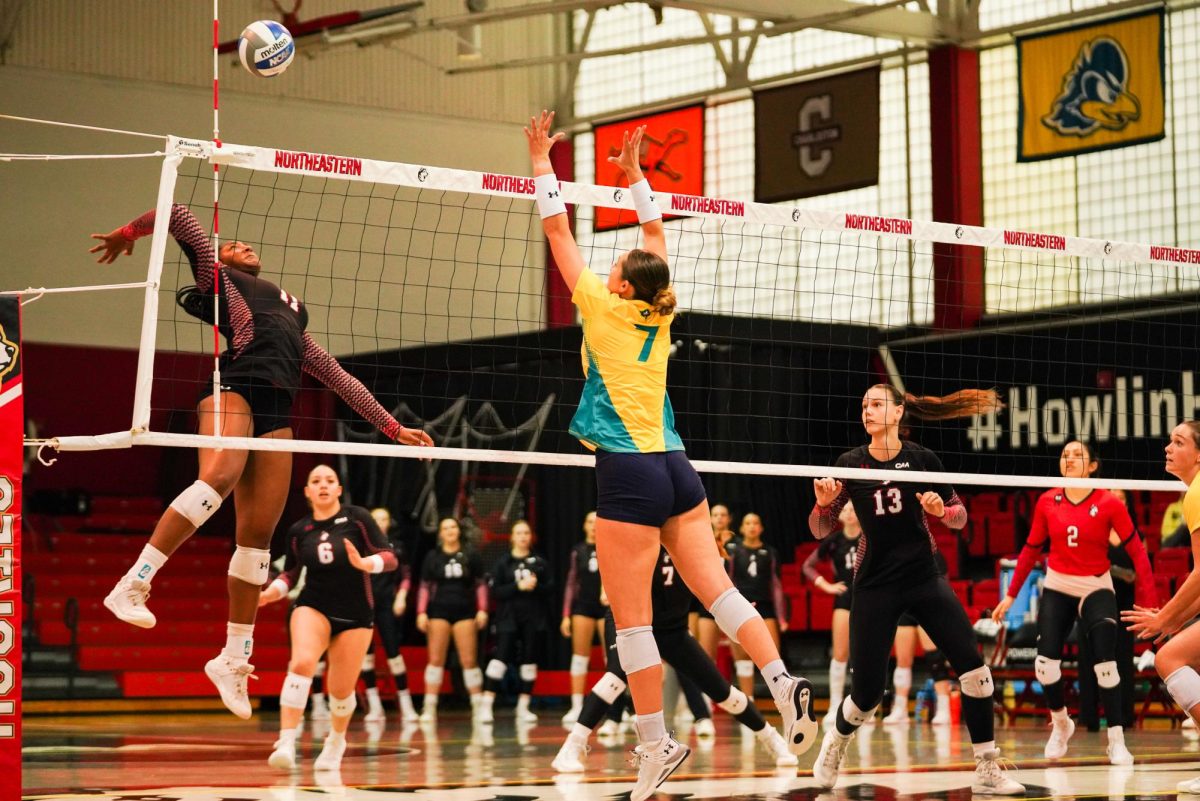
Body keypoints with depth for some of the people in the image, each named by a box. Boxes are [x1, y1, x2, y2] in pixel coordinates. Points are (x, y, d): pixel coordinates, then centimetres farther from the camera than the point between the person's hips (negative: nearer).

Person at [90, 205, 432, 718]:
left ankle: (233, 658, 3)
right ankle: (132, 584, -36)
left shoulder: (291, 312, 37)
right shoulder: (215, 274, 22)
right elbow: (177, 215, 15)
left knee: (259, 531, -3)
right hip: (234, 385, -5)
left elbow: (336, 376, 37)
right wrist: (128, 234, 25)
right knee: (219, 476, -33)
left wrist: (392, 426, 34)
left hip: (277, 410, 5)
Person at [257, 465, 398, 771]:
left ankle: (336, 742, 35)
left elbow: (390, 558, -8)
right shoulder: (298, 531, 2)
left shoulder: (357, 518, -5)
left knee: (341, 689, 4)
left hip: (355, 614, 0)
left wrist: (364, 563, -28)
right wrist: (271, 592, -5)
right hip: (313, 607, 0)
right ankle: (286, 742, -31)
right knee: (302, 662, -28)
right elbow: (290, 573, 14)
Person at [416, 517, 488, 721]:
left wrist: (482, 610, -2)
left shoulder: (471, 555, 4)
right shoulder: (432, 557, 5)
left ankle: (478, 706, 3)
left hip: (464, 612, 0)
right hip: (439, 612, 0)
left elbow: (481, 584, 6)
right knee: (435, 659, -3)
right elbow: (425, 586, 6)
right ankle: (429, 708, -2)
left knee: (469, 660, -4)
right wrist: (421, 612, -3)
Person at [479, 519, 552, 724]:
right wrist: (518, 586, -14)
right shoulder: (503, 562, 4)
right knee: (501, 658, -11)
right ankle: (486, 705, -9)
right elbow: (495, 591, -4)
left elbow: (549, 591, 6)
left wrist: (535, 586, -13)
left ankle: (523, 707, 11)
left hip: (533, 619, 2)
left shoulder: (539, 562, 7)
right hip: (508, 617, -2)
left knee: (529, 661, 3)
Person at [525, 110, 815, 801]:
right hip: (675, 466, 6)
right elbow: (657, 235, 25)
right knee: (717, 587, 0)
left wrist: (542, 162, 12)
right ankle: (783, 680, -19)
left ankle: (658, 744, -3)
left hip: (628, 472, -6)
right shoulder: (662, 316, 10)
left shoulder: (604, 309, -3)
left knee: (633, 619, -3)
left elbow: (558, 232, 4)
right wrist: (634, 174, 33)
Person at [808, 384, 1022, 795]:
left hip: (925, 578, 0)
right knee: (867, 694, -1)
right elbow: (821, 530, 4)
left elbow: (960, 517, 6)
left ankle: (987, 769, -5)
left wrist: (942, 509, -16)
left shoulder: (923, 459, -3)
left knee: (972, 665, -15)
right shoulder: (850, 463, -1)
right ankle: (834, 742, 32)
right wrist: (823, 502, -17)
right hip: (875, 586, 0)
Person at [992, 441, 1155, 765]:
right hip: (1057, 587, 3)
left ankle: (1117, 741, -1)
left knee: (1105, 664, -15)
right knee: (1045, 662, -9)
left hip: (1096, 589, -2)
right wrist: (1011, 595, 8)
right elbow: (1030, 550, 8)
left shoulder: (1109, 504, -11)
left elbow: (1137, 551, -11)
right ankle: (1060, 724, 19)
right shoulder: (1047, 502, -2)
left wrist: (1148, 601, -18)